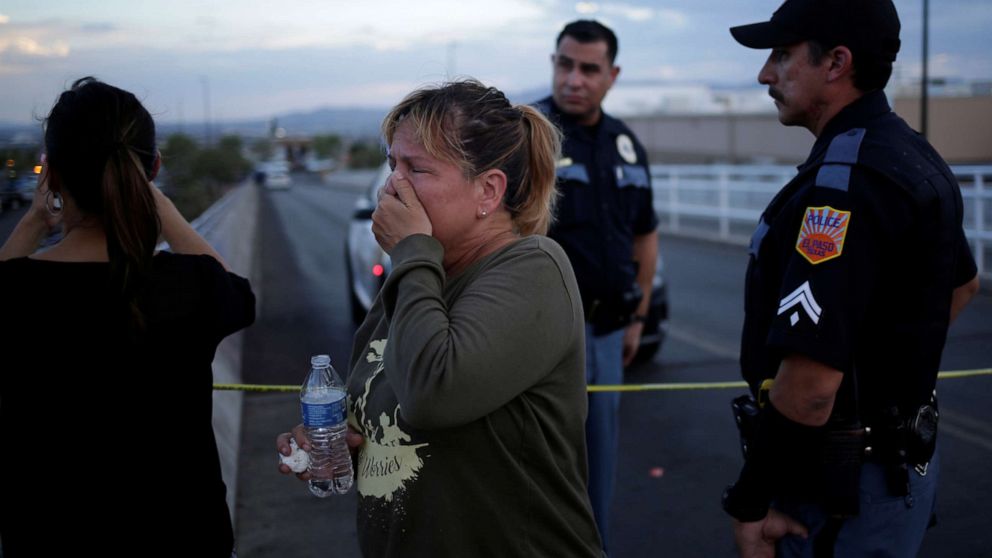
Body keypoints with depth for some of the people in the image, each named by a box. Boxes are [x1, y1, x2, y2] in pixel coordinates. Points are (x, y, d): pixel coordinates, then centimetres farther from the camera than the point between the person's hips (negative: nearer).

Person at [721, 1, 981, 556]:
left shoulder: (842, 183, -26)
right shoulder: (917, 156, 6)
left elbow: (810, 384, -31)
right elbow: (962, 284, 23)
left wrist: (749, 504, -20)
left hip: (843, 484, -9)